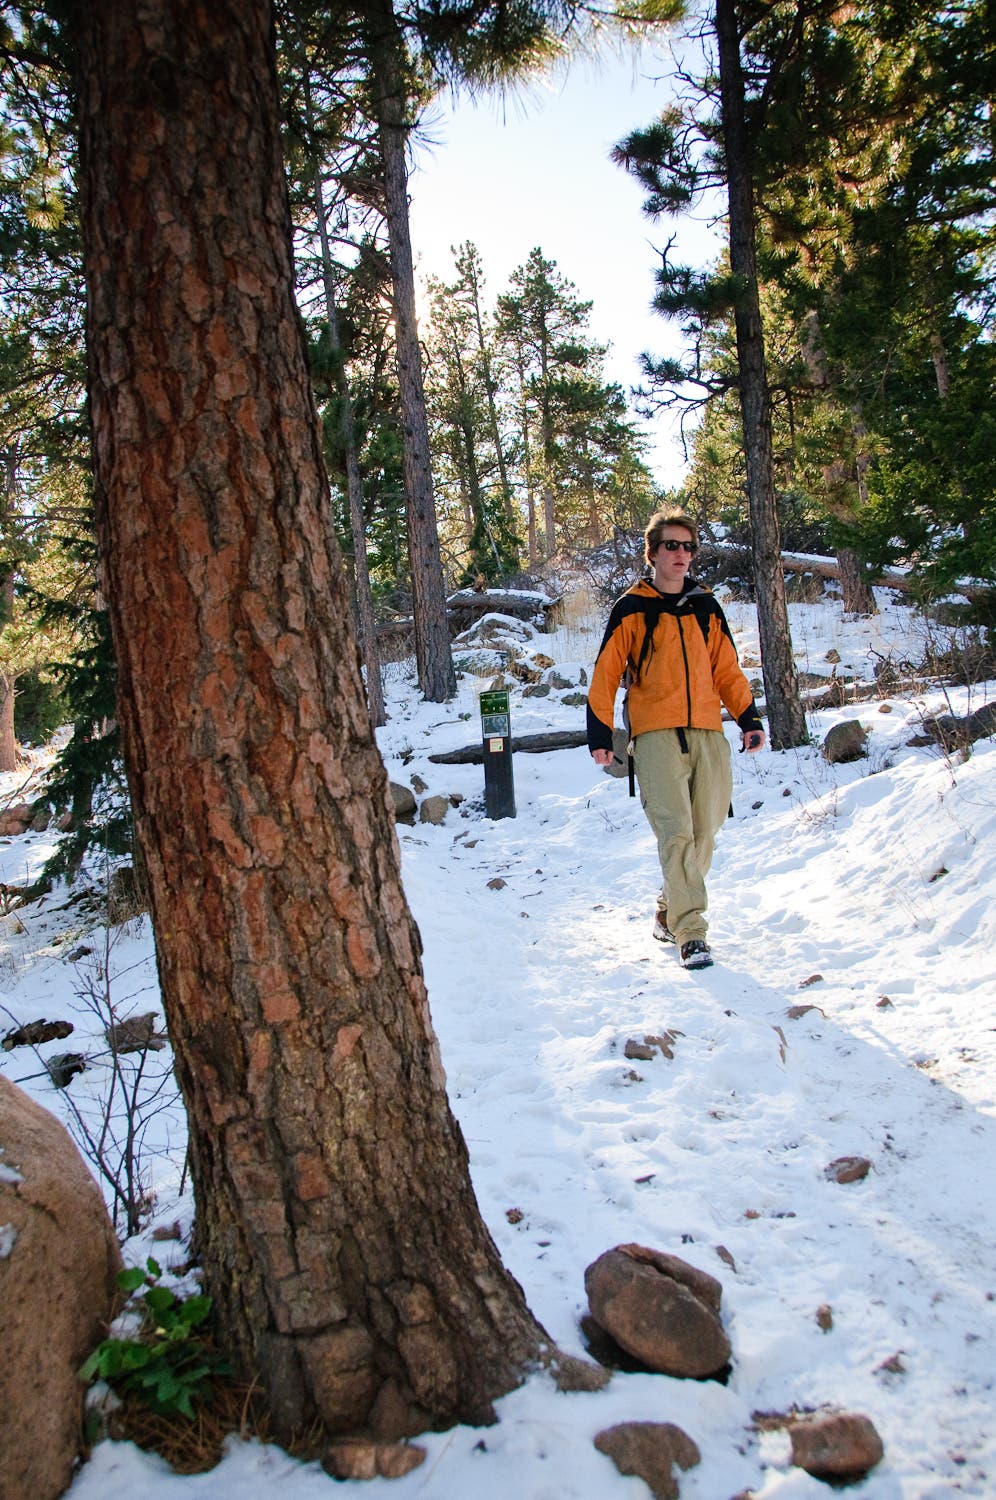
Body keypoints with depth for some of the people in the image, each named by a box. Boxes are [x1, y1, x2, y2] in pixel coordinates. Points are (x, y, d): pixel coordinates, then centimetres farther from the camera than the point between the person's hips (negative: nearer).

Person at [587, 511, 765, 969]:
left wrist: (748, 718, 6)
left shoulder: (706, 607, 16)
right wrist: (600, 734, -2)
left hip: (708, 733, 4)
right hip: (656, 736, -4)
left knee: (704, 833, 5)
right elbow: (605, 674, 4)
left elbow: (726, 669, 18)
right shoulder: (631, 609, 5)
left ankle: (669, 913, 24)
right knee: (676, 832, -14)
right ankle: (690, 932, -12)